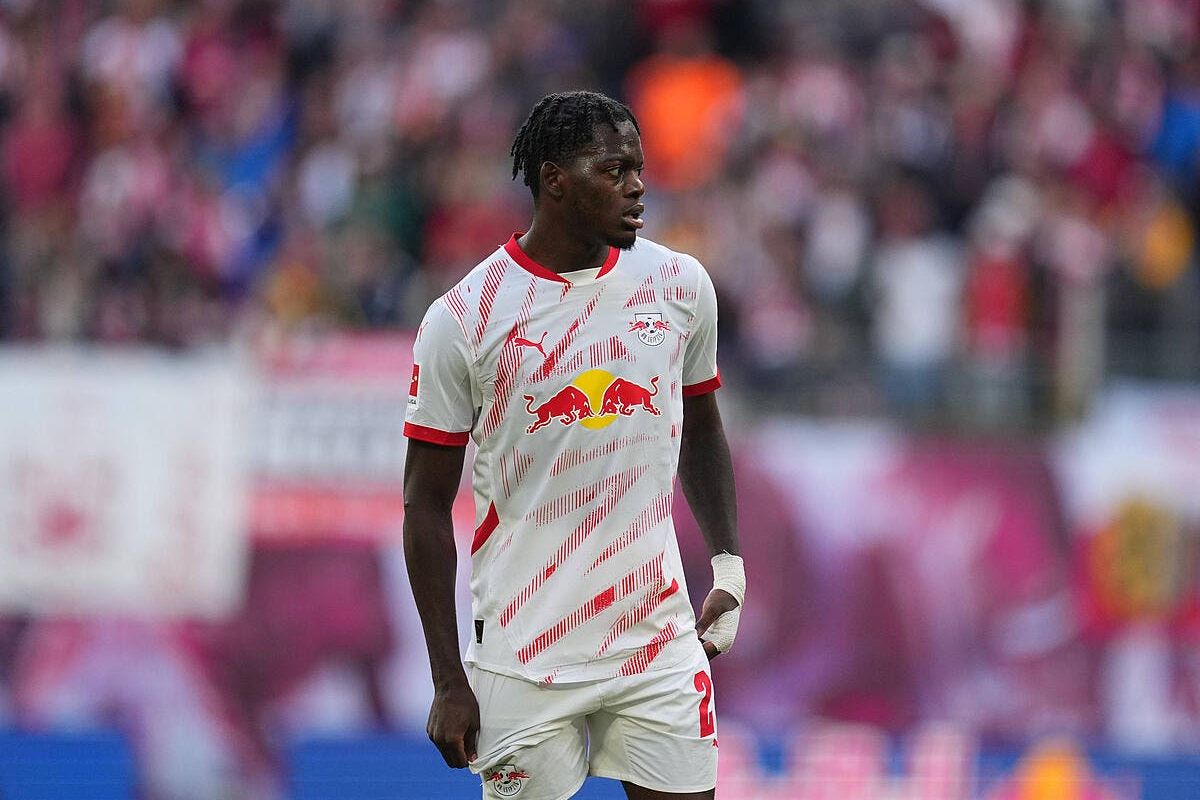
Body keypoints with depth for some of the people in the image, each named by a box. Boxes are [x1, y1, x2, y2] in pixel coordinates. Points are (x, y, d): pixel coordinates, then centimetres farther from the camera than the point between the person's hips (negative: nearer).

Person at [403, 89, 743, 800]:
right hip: (522, 656, -3)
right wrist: (448, 682, -7)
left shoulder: (680, 285, 4)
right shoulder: (461, 320, -8)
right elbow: (427, 505, -4)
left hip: (660, 639, 3)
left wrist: (730, 565, 9)